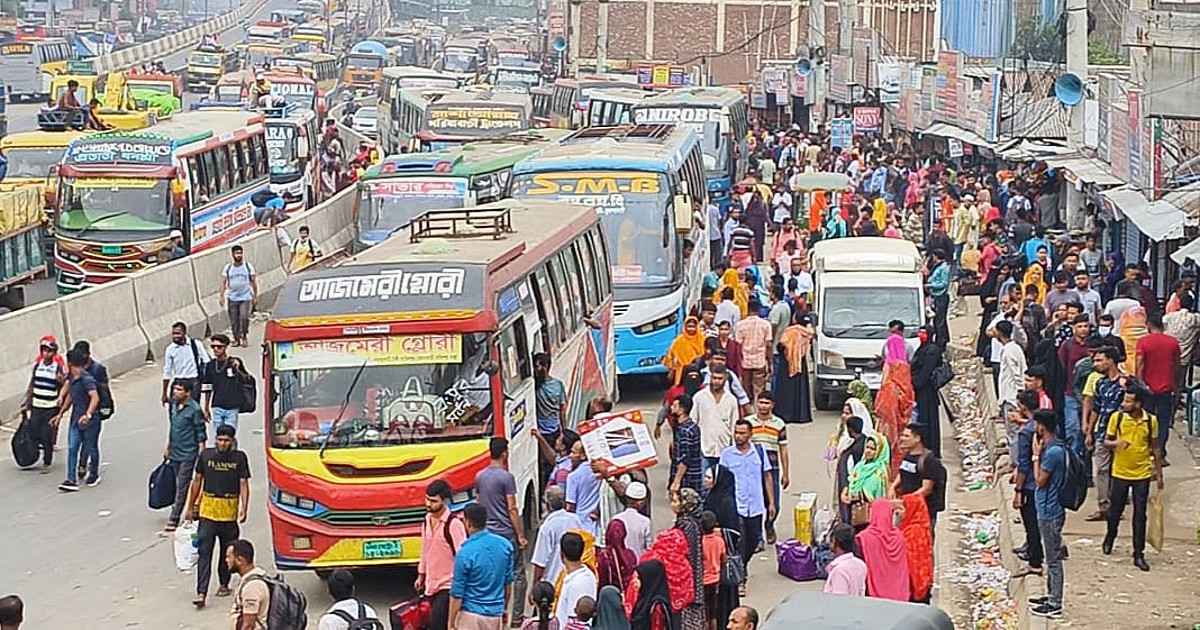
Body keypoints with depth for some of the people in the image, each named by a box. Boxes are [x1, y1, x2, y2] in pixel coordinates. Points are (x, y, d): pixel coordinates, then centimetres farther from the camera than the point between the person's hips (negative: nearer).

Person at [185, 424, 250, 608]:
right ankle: (201, 593, -12)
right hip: (207, 510, 0)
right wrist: (191, 507, 12)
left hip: (229, 512, 0)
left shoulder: (239, 458, -1)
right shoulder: (206, 455, 2)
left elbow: (244, 484, -2)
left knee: (227, 551, 14)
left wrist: (244, 509, -13)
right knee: (204, 552, -7)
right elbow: (197, 481, 10)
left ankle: (224, 584, 33)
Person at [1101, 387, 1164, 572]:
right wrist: (1115, 443, -24)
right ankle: (1109, 538, 43)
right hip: (1121, 473, 0)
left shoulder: (1151, 421, -5)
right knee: (1115, 510, 14)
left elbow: (1155, 448, 4)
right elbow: (1106, 442, 0)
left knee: (1140, 515, 2)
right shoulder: (1117, 417, -8)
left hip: (1142, 474, 0)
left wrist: (1159, 474, 5)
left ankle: (1139, 555, 9)